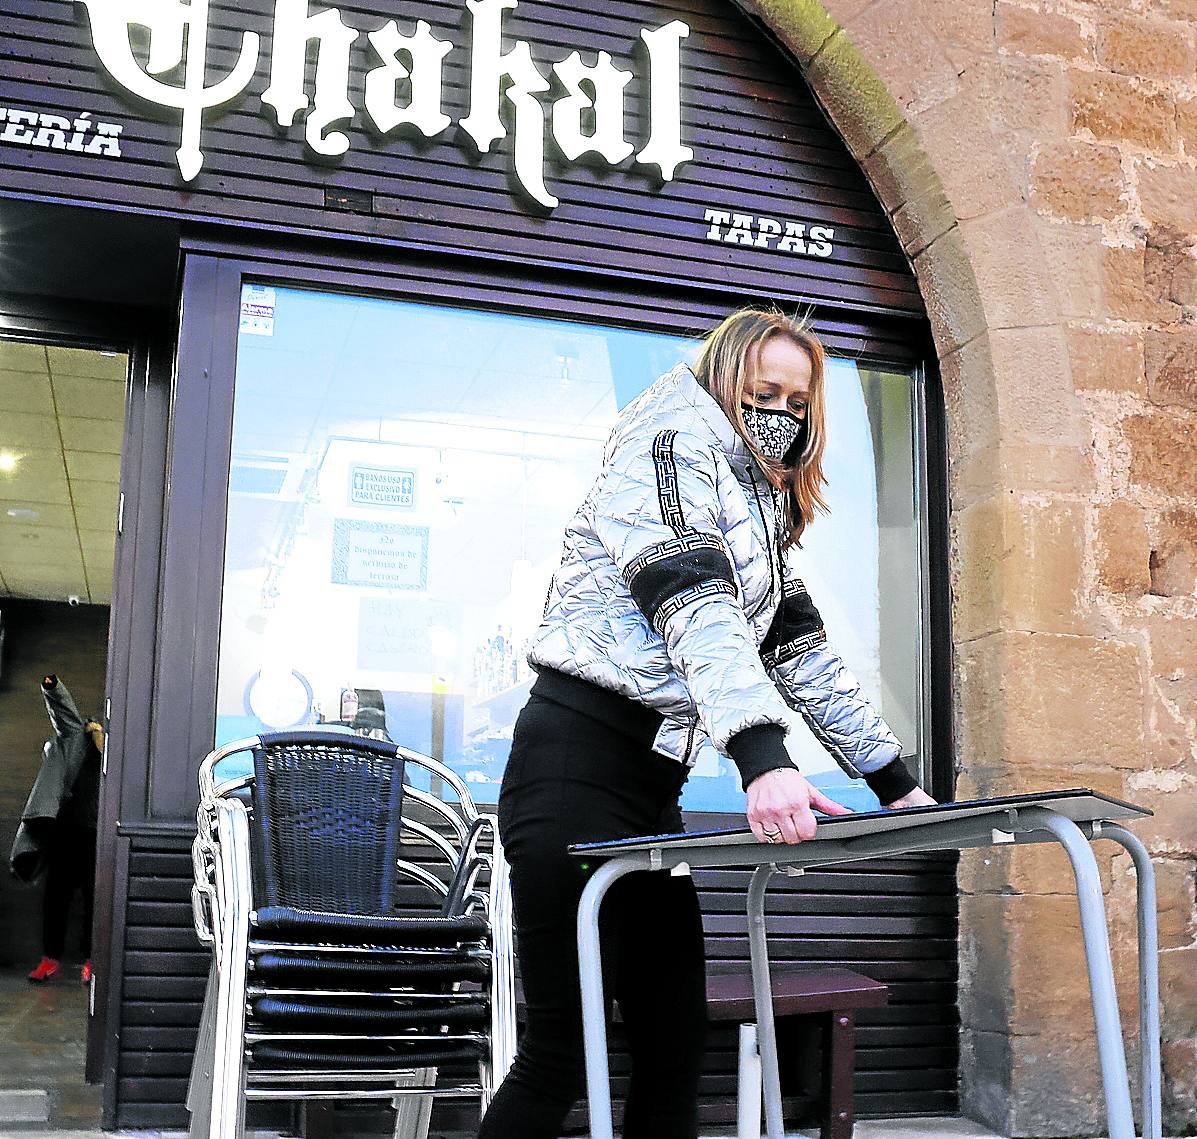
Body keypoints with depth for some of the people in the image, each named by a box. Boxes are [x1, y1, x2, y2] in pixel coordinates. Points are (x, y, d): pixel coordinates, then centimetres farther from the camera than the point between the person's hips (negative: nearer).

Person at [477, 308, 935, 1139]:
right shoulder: (672, 443, -6)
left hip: (651, 785, 9)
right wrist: (763, 755, -36)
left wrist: (896, 782, 15)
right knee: (565, 1053, -8)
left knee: (677, 1040, 6)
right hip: (579, 765, -9)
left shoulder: (763, 513, 22)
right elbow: (693, 604, -23)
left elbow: (804, 653, 20)